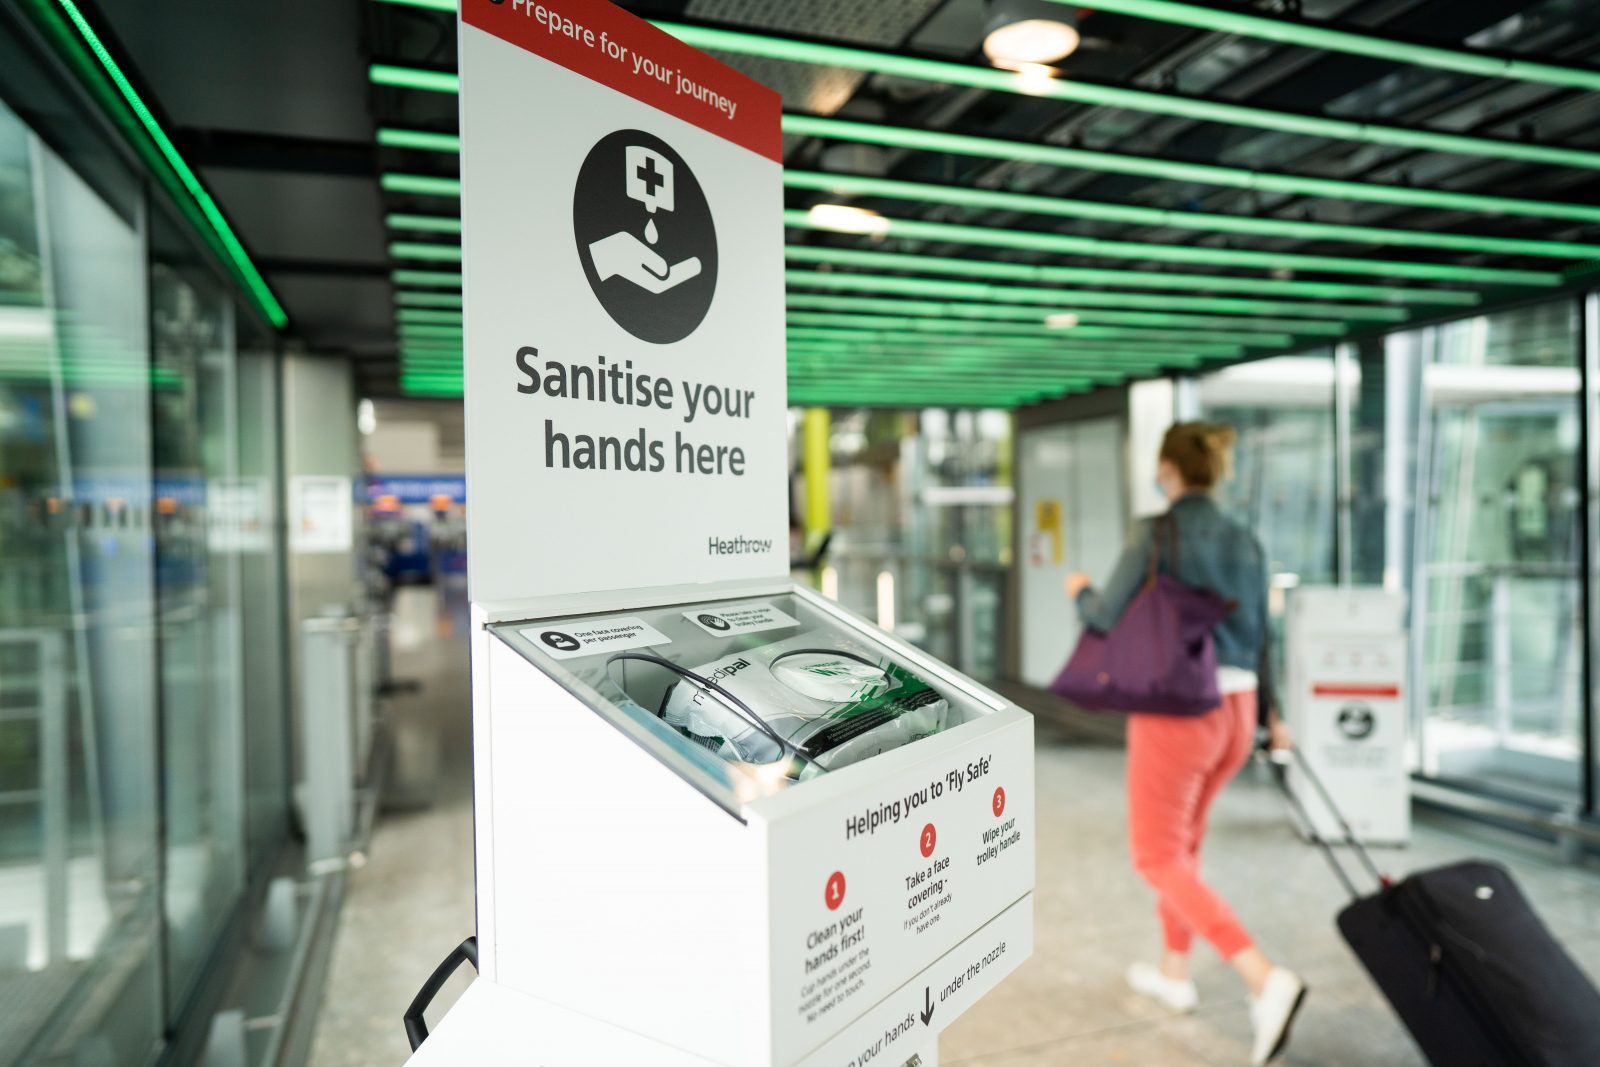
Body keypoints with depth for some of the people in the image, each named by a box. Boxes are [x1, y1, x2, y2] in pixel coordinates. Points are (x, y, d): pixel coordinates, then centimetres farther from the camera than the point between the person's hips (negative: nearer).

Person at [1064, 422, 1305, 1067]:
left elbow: (1108, 618, -15)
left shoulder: (1157, 533, -13)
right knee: (1181, 837, 25)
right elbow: (1257, 637, 10)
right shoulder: (1245, 542, 7)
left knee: (1159, 860, 3)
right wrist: (1270, 717, 22)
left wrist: (1081, 592, 8)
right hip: (1232, 713, 7)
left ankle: (1267, 982, -11)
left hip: (1175, 714, -7)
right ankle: (1174, 974, 34)